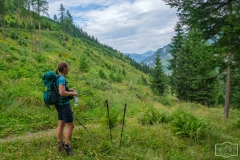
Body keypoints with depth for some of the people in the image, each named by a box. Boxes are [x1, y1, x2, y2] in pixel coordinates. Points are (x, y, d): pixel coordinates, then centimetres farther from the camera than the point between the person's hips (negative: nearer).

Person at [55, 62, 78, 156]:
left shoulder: (58, 78, 11)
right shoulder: (62, 78, -19)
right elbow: (62, 93, -27)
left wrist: (70, 90, 13)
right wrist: (72, 93, -14)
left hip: (60, 104, 10)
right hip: (64, 105, -9)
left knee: (61, 125, 14)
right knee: (70, 126, -2)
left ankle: (60, 145, 22)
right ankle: (67, 147, 5)